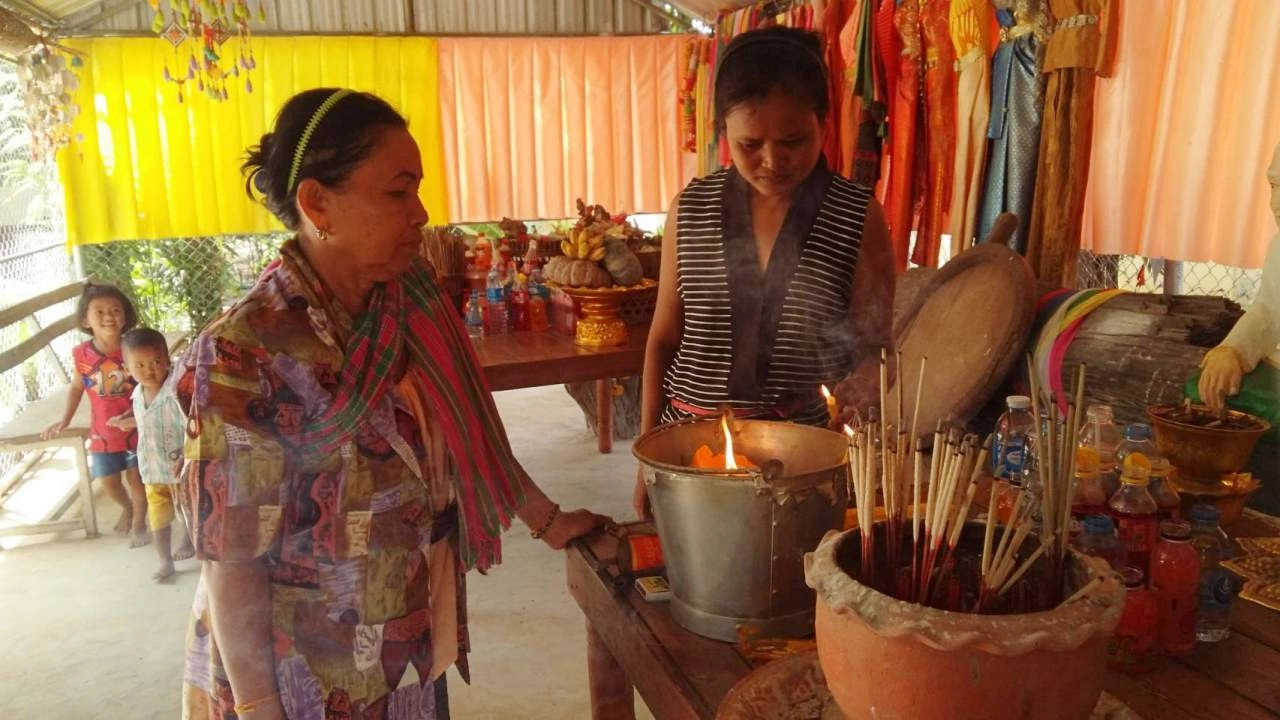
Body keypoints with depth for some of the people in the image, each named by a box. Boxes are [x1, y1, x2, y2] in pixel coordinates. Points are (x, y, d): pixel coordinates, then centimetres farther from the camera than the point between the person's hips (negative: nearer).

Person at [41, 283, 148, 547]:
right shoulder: (82, 354, -10)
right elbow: (76, 387, 6)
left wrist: (132, 413, -23)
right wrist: (65, 421, 4)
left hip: (136, 427, -3)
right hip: (103, 431, 3)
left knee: (136, 477, 6)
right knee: (108, 482, 12)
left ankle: (139, 521, 29)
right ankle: (127, 508, 43)